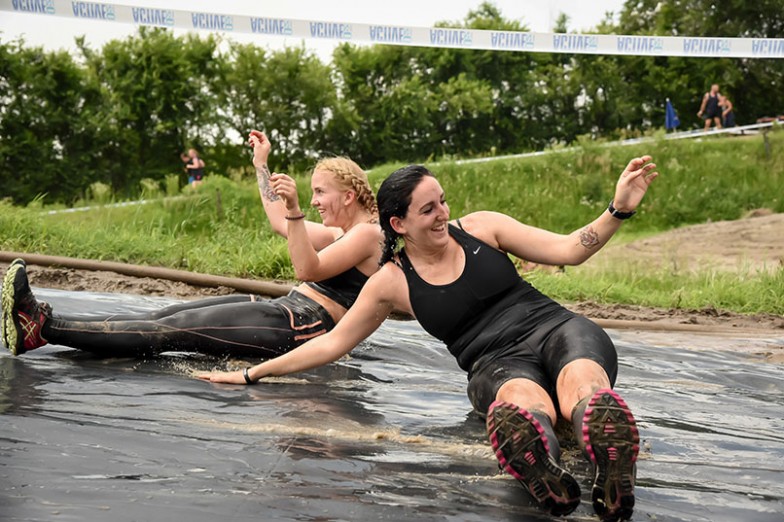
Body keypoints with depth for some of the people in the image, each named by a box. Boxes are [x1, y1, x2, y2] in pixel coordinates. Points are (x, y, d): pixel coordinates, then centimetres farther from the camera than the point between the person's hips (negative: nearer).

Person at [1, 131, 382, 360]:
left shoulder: (368, 233, -8)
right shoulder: (344, 232, 22)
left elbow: (308, 269, -24)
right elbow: (279, 223, 31)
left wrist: (294, 209, -33)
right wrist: (261, 165, 33)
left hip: (299, 327, -10)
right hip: (286, 310, 10)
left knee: (173, 330, -19)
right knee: (164, 316, -5)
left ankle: (45, 326, -26)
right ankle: (40, 330, -14)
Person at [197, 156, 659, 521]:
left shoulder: (479, 228, 9)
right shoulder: (391, 283, 6)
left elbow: (567, 250, 6)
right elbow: (332, 343, 14)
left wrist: (620, 209, -9)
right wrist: (252, 375, 14)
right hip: (496, 363, -1)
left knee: (580, 380, -39)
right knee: (523, 398, -42)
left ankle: (612, 464, -74)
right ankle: (541, 462, -78)